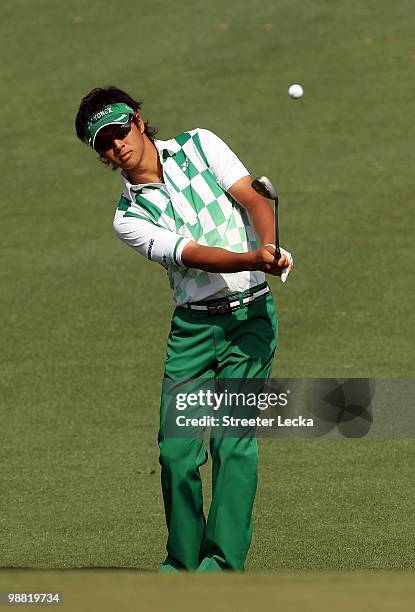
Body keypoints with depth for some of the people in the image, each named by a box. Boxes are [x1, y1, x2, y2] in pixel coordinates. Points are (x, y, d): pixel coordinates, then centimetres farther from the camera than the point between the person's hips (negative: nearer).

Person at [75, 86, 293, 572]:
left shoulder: (200, 146, 4)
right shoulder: (128, 217, 1)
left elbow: (253, 200, -5)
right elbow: (194, 255, -13)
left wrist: (270, 246, -26)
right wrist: (253, 259, -31)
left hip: (249, 315, -2)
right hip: (191, 326, 2)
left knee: (232, 440, -13)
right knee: (176, 449, -4)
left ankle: (223, 560, -10)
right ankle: (182, 563, 10)